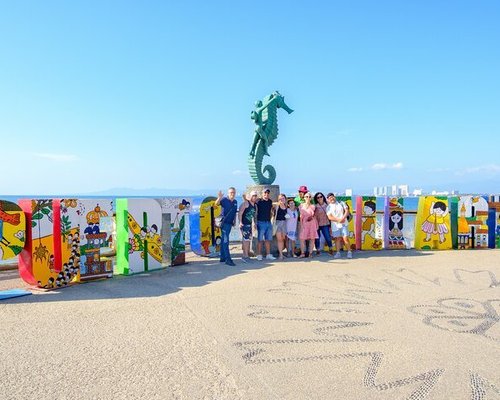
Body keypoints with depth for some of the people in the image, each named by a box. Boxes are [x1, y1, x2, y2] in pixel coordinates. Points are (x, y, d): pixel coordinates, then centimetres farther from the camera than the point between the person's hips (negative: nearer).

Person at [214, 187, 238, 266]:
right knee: (226, 240, -10)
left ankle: (222, 257, 20)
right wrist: (219, 198, -46)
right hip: (224, 223, -7)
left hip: (230, 223, 7)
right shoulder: (224, 200, -10)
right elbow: (216, 204, -28)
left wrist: (234, 221, 16)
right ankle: (228, 259, -11)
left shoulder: (235, 202, 10)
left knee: (224, 240, 14)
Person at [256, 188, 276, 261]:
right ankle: (259, 255, 3)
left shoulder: (270, 201, 11)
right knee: (260, 240, -3)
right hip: (261, 222, -6)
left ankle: (268, 255, 15)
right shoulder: (259, 201, -7)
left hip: (268, 222, 6)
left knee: (268, 239, 9)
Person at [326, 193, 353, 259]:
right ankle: (338, 253, 10)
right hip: (335, 225, 0)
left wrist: (343, 218, -14)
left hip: (343, 224, 0)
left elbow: (347, 211, 2)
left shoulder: (341, 203, 10)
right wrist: (338, 220, -16)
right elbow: (330, 217, -5)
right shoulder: (328, 207, 5)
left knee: (345, 238, -6)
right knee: (337, 239, 2)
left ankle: (349, 252, 3)